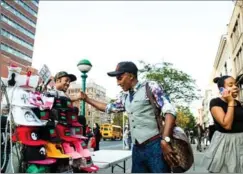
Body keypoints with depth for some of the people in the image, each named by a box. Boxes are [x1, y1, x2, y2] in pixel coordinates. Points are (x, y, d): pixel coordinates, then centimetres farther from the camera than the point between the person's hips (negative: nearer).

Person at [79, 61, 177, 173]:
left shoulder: (150, 87, -4)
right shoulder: (124, 97, 15)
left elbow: (169, 111, -12)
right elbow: (108, 108, 30)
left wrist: (165, 140, -22)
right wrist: (87, 99, 29)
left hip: (155, 146, -6)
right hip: (137, 149, 6)